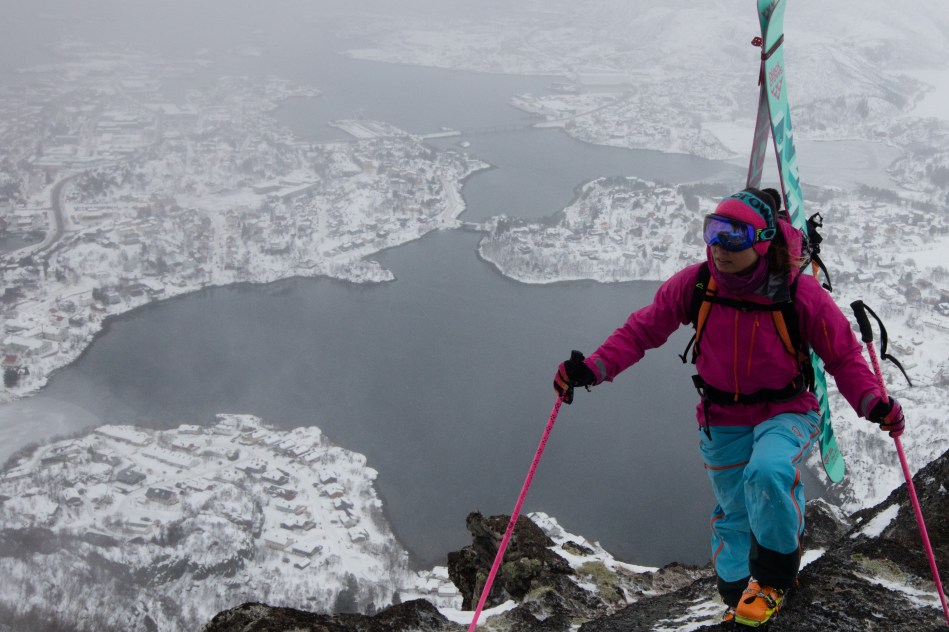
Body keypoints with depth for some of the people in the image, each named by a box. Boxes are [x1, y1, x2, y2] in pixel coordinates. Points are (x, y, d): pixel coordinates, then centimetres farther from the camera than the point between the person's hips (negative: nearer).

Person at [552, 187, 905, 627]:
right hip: (722, 419, 3)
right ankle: (737, 596, 41)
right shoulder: (694, 285, -14)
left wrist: (872, 403, -25)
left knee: (767, 475, -32)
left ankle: (773, 579, -7)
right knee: (733, 513, 13)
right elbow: (642, 331, -4)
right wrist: (592, 368, -17)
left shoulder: (800, 293, -19)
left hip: (786, 413, -3)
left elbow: (843, 356, -8)